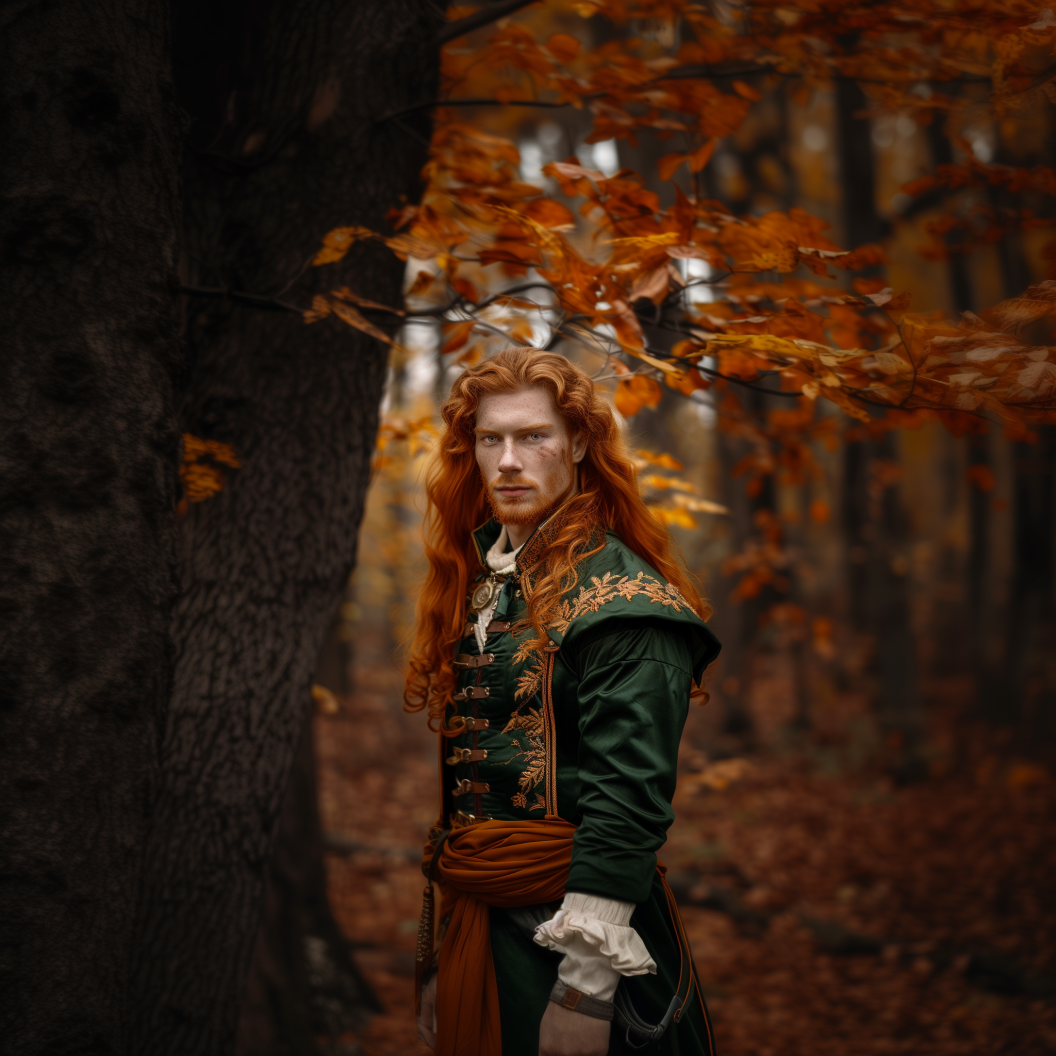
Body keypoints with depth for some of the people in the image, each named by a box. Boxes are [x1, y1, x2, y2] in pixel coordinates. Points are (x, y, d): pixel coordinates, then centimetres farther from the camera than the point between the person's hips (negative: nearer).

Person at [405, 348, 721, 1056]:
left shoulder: (620, 596, -13)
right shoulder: (474, 582, 11)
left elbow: (628, 796, -20)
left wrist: (587, 979, -24)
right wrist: (436, 955, 15)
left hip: (563, 921, -7)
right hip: (470, 920, 7)